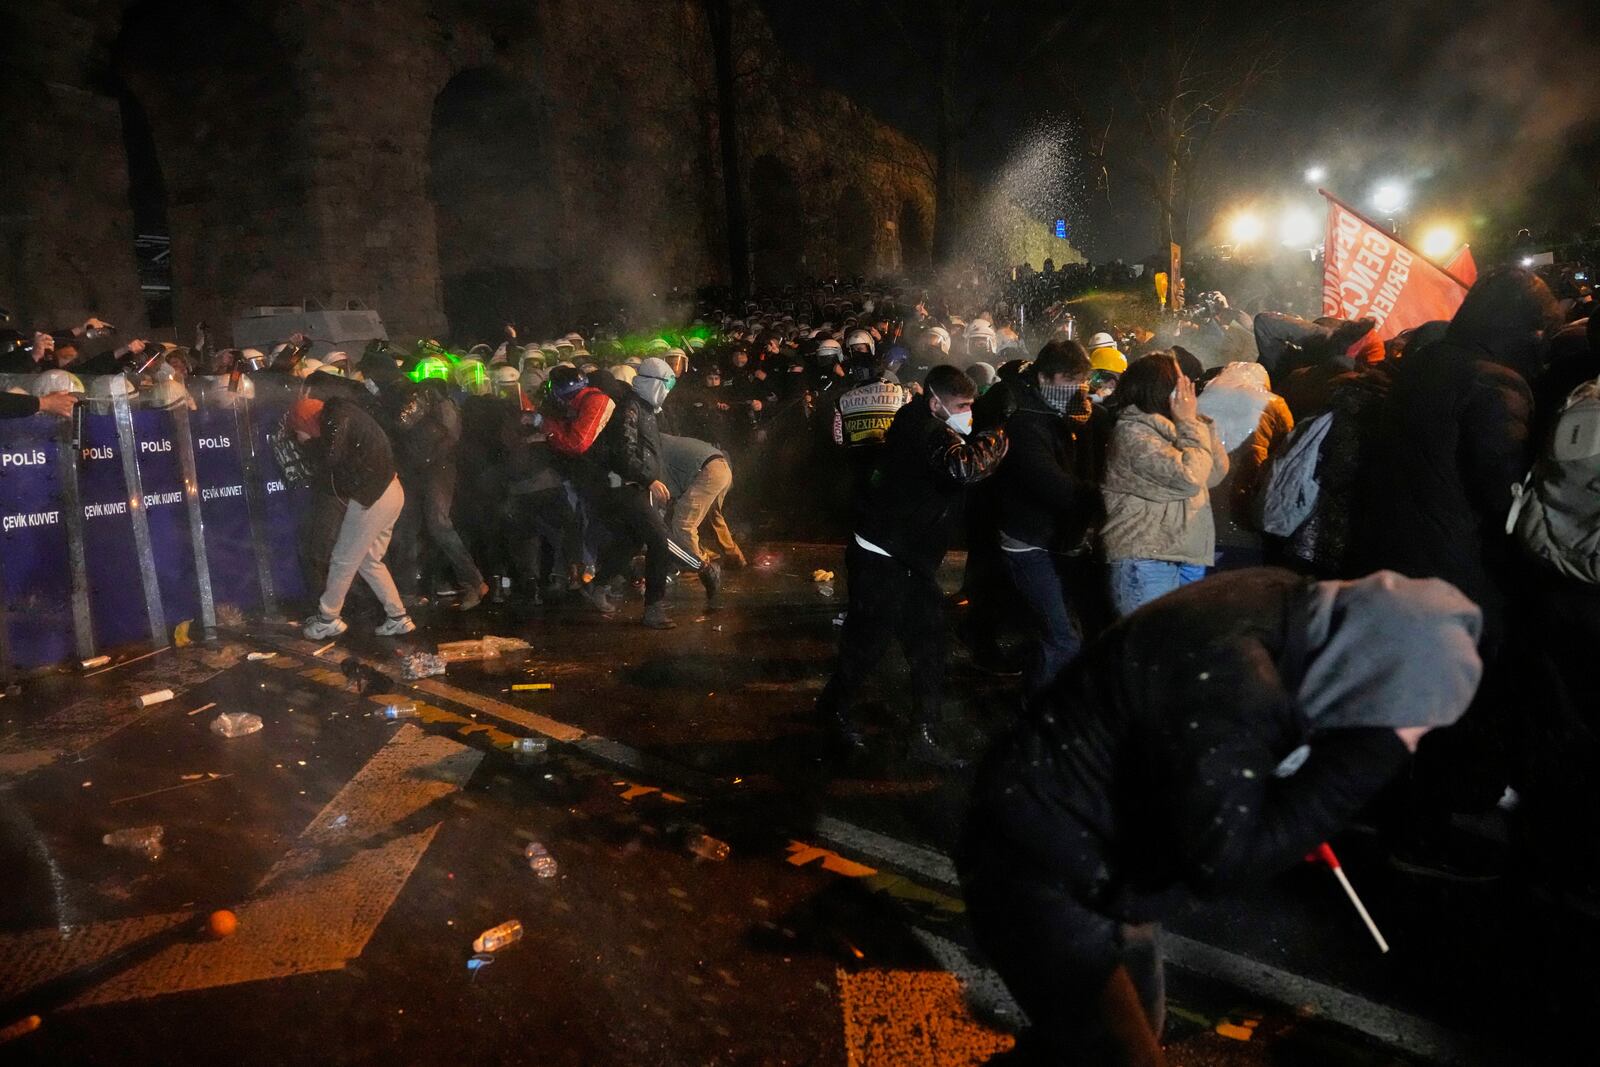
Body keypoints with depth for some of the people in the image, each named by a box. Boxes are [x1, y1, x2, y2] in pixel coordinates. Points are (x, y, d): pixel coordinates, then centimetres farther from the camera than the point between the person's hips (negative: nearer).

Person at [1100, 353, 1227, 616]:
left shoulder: (1168, 428, 14)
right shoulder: (1133, 433, -14)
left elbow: (1216, 471, 11)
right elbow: (1189, 477, -21)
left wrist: (1196, 419, 3)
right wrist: (1190, 424, -8)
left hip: (1185, 556, 9)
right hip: (1145, 562, -9)